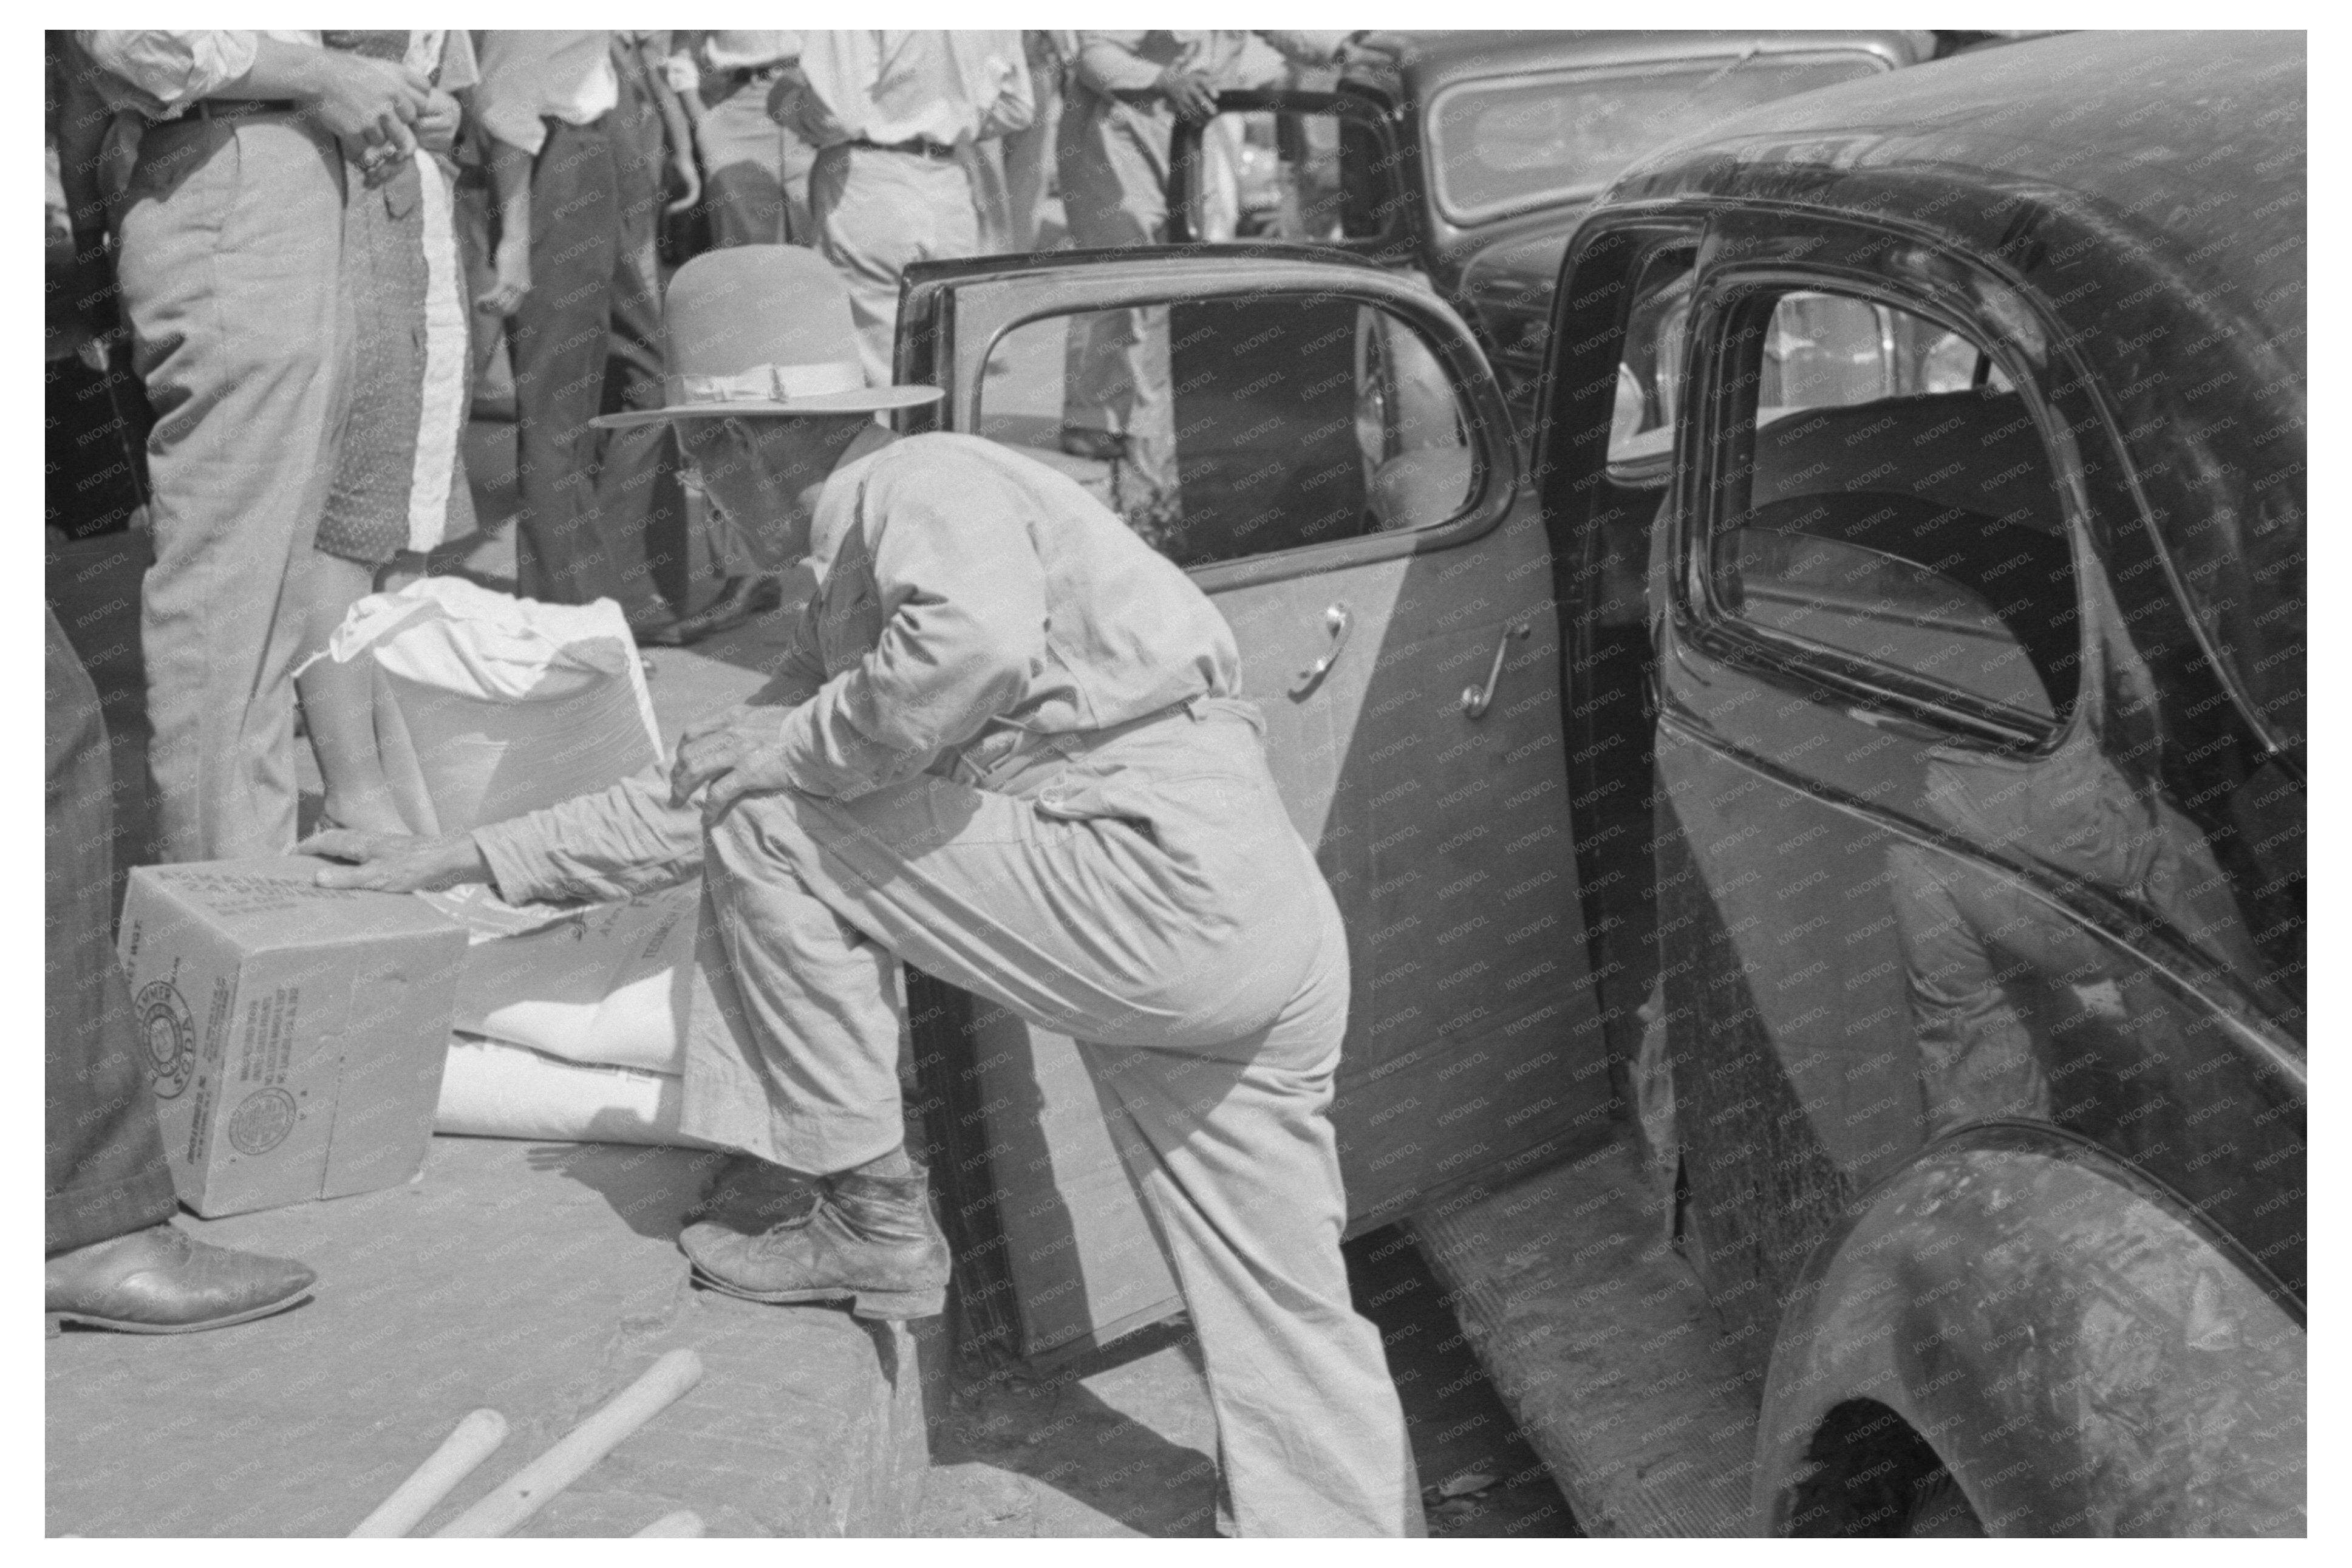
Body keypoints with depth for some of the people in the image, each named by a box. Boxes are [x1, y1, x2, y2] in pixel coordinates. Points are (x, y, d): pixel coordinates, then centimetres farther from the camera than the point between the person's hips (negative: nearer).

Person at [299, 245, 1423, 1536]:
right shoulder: (851, 591, 24)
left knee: (774, 827, -3)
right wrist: (461, 860, 28)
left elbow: (978, 643, -28)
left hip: (1170, 883, -10)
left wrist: (792, 748, -11)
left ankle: (860, 1207, 4)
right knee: (1290, 1341, 13)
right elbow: (705, 791, 27)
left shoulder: (923, 484, -5)